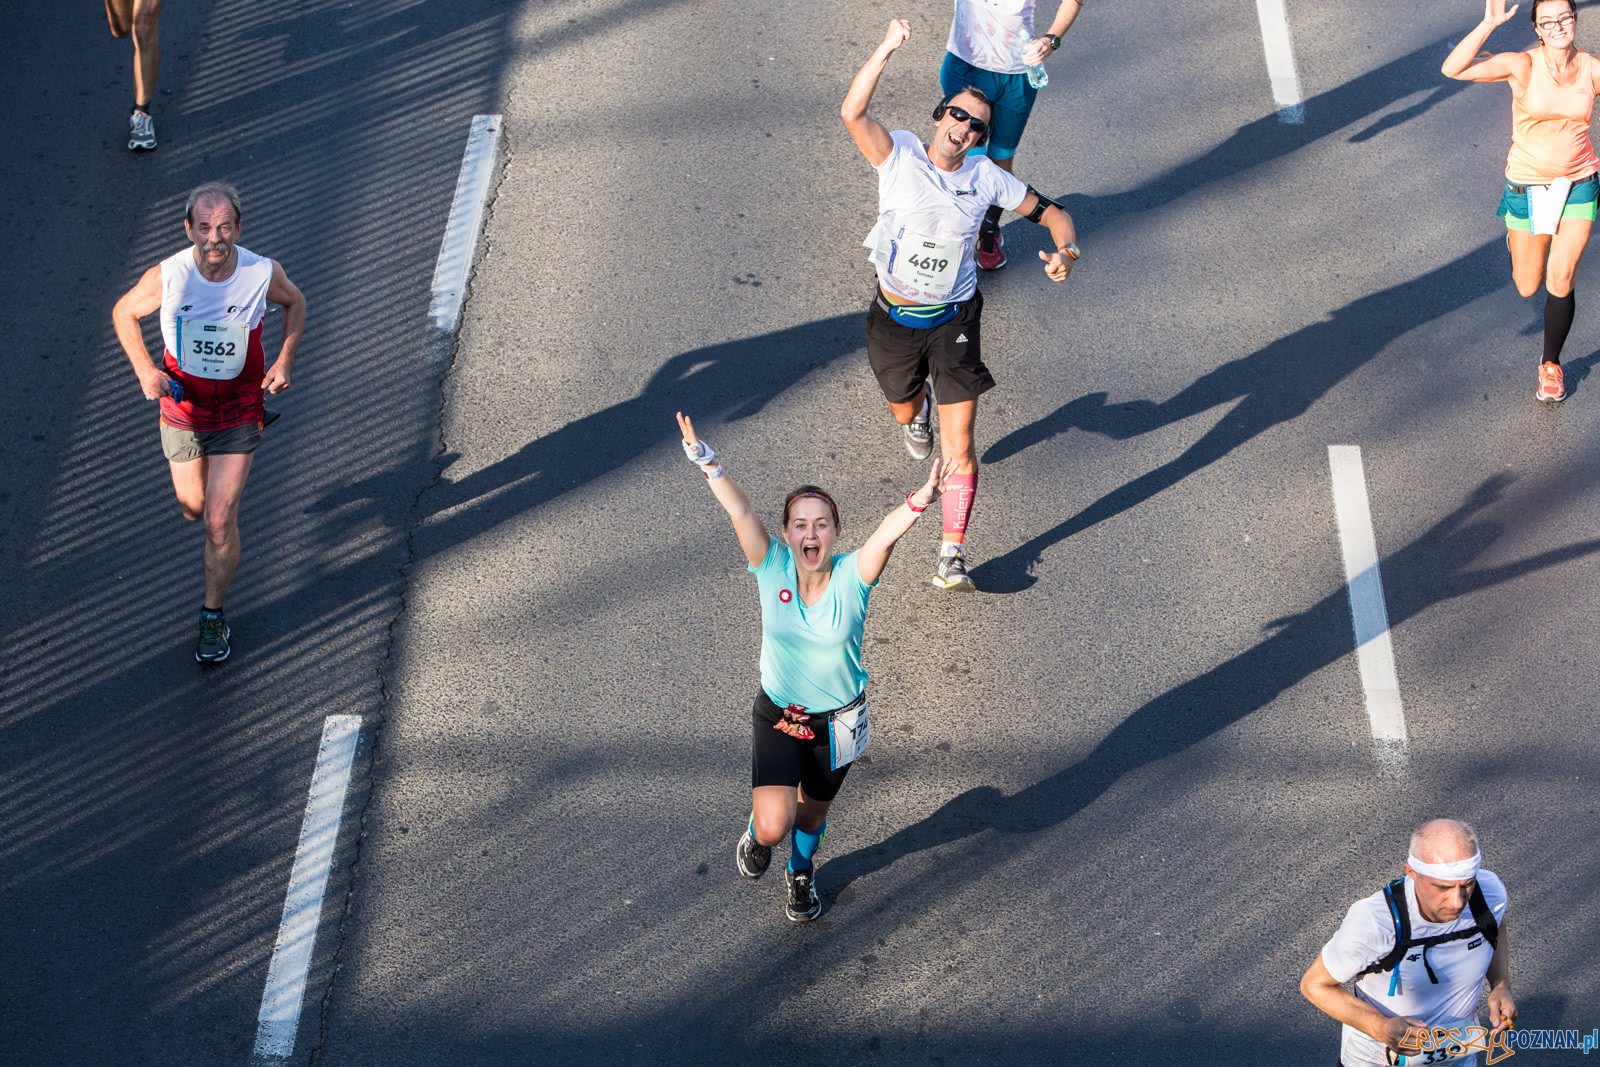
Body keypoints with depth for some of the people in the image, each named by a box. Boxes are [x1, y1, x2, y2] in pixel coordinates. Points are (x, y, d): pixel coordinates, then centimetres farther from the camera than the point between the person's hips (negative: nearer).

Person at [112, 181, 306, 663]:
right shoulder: (166, 277, -21)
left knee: (220, 523, -5)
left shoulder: (263, 274, -19)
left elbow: (294, 303, 5)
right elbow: (123, 313, -1)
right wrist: (145, 369, -15)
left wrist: (286, 359, -8)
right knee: (193, 509, 19)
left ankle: (213, 617, 17)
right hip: (182, 407, 1)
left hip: (238, 411, -1)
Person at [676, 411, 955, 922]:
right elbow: (741, 511, -32)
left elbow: (886, 533, -39)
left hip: (838, 721, 1)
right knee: (775, 824, -15)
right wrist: (708, 465, -48)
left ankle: (801, 873, 57)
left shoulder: (852, 577, -19)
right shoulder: (772, 569, -17)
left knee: (813, 812, 22)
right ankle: (757, 834, 25)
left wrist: (919, 501, -58)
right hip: (777, 714, -1)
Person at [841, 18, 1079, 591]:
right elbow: (852, 112, -30)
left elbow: (1053, 214, 3)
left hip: (953, 321, 0)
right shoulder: (899, 154, -12)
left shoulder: (986, 177, -6)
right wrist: (888, 47, -39)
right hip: (894, 318, 0)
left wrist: (1066, 251, -18)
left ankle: (952, 555, 1)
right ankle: (919, 409, 64)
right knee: (903, 411, 25)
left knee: (959, 448, -7)